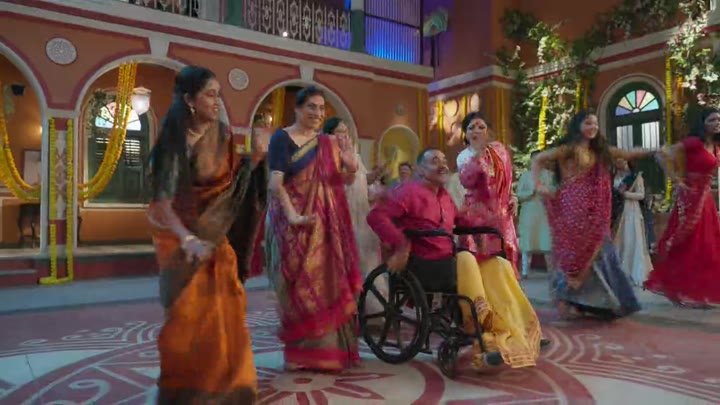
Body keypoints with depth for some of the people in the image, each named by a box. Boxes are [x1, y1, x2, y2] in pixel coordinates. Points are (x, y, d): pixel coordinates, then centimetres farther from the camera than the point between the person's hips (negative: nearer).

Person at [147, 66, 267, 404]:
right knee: (188, 311, 0)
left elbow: (232, 183, 2)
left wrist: (254, 158, -13)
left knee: (222, 308, 6)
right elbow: (161, 200, -22)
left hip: (215, 235, 4)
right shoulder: (173, 140, -16)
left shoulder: (222, 136, -3)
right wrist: (188, 239, -35)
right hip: (180, 236, -4)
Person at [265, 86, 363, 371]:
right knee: (300, 288, -1)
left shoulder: (327, 144, 13)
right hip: (296, 224, -5)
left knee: (327, 284, 9)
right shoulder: (282, 138, -4)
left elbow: (341, 182, 12)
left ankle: (327, 349, 22)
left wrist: (351, 167, -9)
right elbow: (275, 182, -16)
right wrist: (292, 215, -29)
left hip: (325, 225, 6)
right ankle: (302, 352, 11)